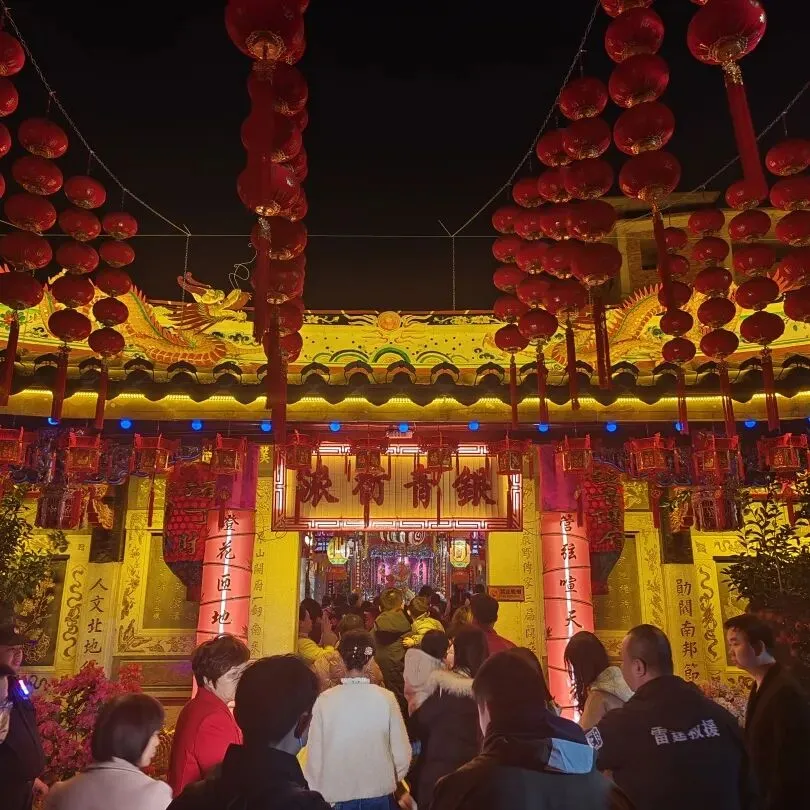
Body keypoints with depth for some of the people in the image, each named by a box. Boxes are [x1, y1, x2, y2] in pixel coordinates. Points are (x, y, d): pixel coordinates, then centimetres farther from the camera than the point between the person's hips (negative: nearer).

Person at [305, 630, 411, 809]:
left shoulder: (325, 700, -14)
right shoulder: (386, 698, -14)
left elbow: (315, 755, -9)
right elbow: (402, 753, -8)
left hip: (337, 795, 0)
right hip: (379, 794, 0)